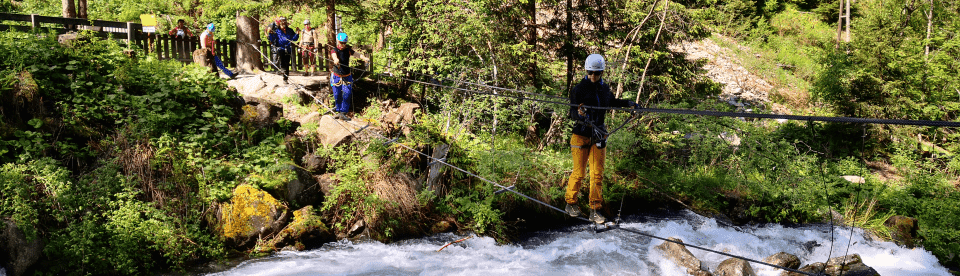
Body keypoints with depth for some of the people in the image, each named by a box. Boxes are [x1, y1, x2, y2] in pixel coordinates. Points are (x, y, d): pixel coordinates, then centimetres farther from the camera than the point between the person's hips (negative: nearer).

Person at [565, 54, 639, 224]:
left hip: (598, 136, 5)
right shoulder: (579, 89, -10)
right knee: (578, 173, 1)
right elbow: (572, 113, -14)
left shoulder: (604, 88, 8)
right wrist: (579, 114, -35)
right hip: (581, 135, -4)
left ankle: (595, 210, 10)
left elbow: (611, 102, 29)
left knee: (597, 174, 3)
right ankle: (571, 204, 23)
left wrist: (628, 104, 26)